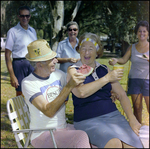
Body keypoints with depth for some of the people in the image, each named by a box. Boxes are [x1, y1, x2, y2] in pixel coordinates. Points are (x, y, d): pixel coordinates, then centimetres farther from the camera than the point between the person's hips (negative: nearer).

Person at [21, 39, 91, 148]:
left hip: (64, 128, 6)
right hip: (42, 135, -6)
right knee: (81, 137, -30)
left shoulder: (58, 74, 5)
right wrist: (69, 86, -28)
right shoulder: (28, 83, -13)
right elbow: (49, 112, -23)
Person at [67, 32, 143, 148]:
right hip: (88, 120, -4)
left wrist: (132, 118, 3)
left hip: (112, 115, 4)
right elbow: (81, 92, -17)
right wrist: (107, 78, -13)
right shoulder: (73, 70, 4)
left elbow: (122, 95, 17)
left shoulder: (104, 69, 16)